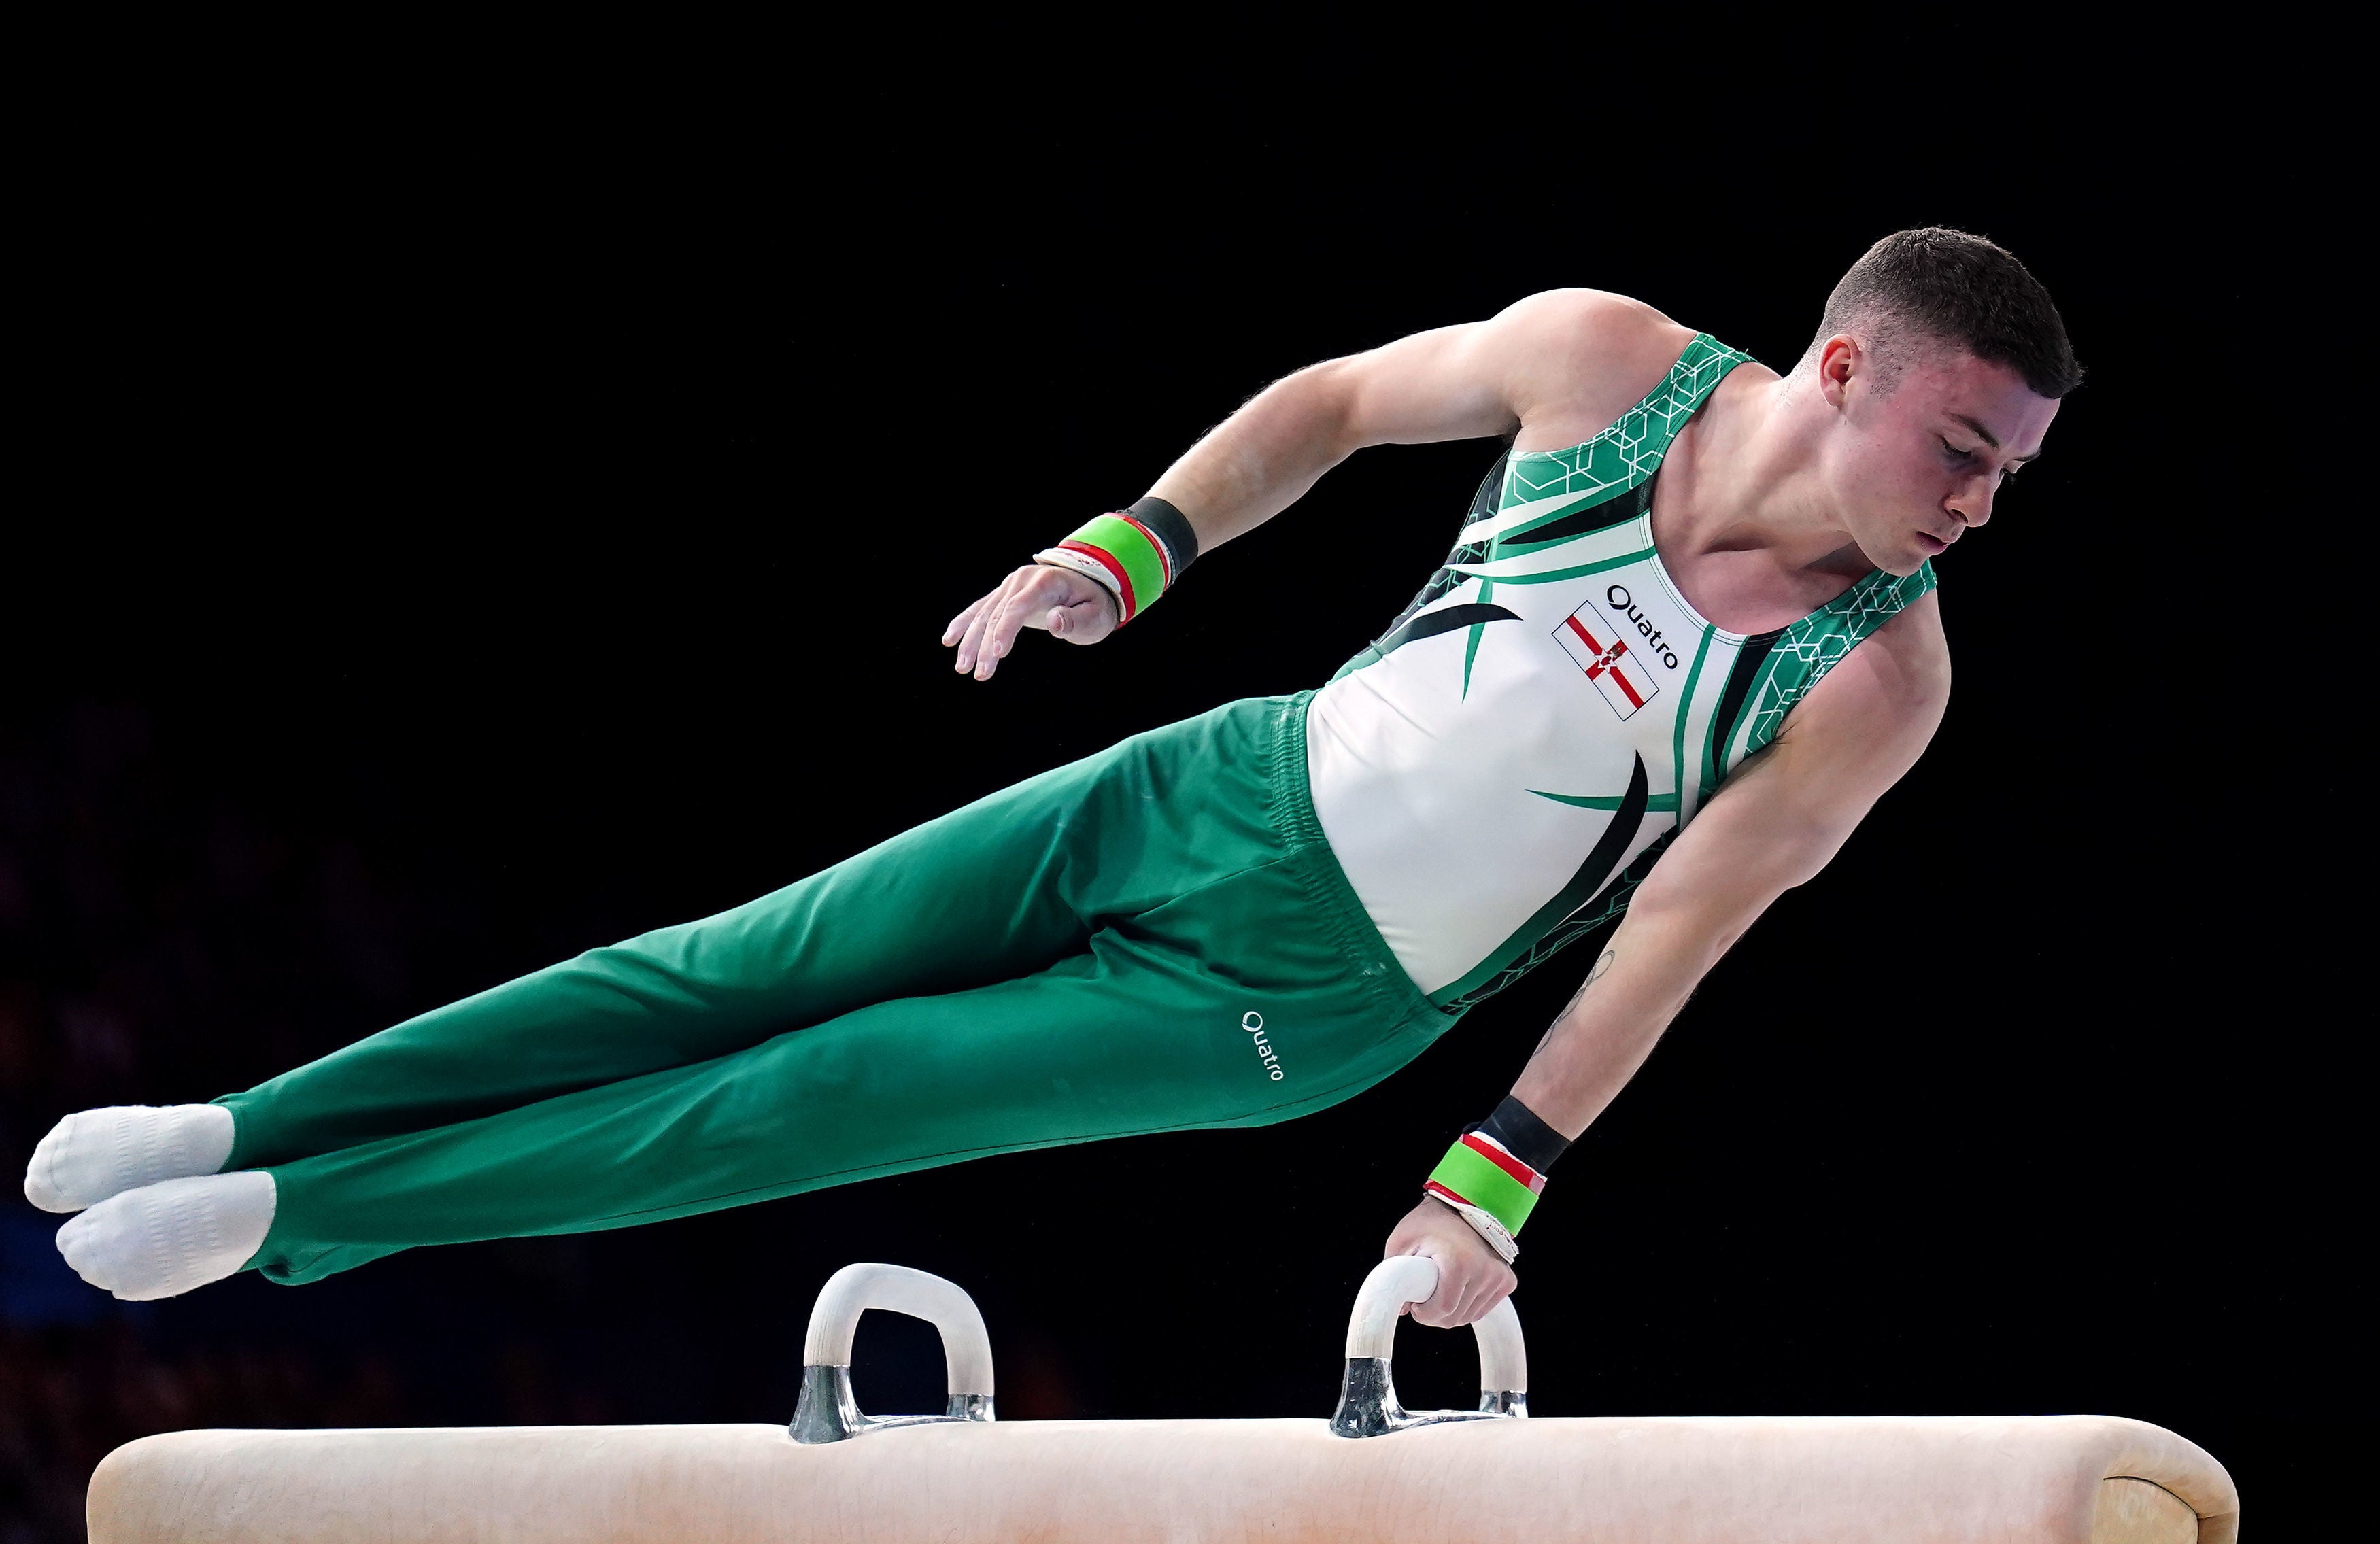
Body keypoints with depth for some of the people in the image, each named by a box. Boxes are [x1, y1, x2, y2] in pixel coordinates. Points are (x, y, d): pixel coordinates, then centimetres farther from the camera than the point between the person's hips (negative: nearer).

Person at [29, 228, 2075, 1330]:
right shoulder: (1611, 362, -12)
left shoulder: (1879, 677, -20)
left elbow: (1683, 922, -18)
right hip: (1233, 791, 3)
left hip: (1290, 1005, -3)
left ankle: (297, 1221, 10)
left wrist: (1503, 1174, -22)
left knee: (804, 1109, -2)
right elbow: (1335, 402, 4)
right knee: (736, 974, 3)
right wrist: (1129, 550, -7)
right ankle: (235, 1135, 14)